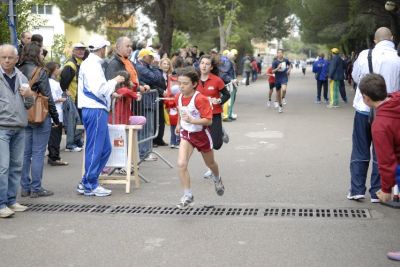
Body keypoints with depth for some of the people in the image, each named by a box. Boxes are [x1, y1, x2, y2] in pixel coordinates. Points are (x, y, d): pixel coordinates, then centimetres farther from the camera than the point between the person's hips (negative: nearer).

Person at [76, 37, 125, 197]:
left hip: (95, 110, 10)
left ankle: (86, 183, 18)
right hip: (95, 110, -10)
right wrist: (114, 81, -9)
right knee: (95, 149, -3)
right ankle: (90, 185, 5)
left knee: (105, 148, 13)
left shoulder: (88, 63, 18)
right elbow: (99, 89, -21)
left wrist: (111, 93, 22)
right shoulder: (92, 65, -13)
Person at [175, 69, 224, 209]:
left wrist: (191, 120, -38)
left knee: (210, 163, 21)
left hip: (201, 134, -4)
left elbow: (208, 120, -27)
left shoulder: (200, 99, -25)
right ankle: (188, 196, -9)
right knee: (181, 164, -19)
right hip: (186, 134, 4)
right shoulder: (178, 97, -5)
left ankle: (217, 179, 56)